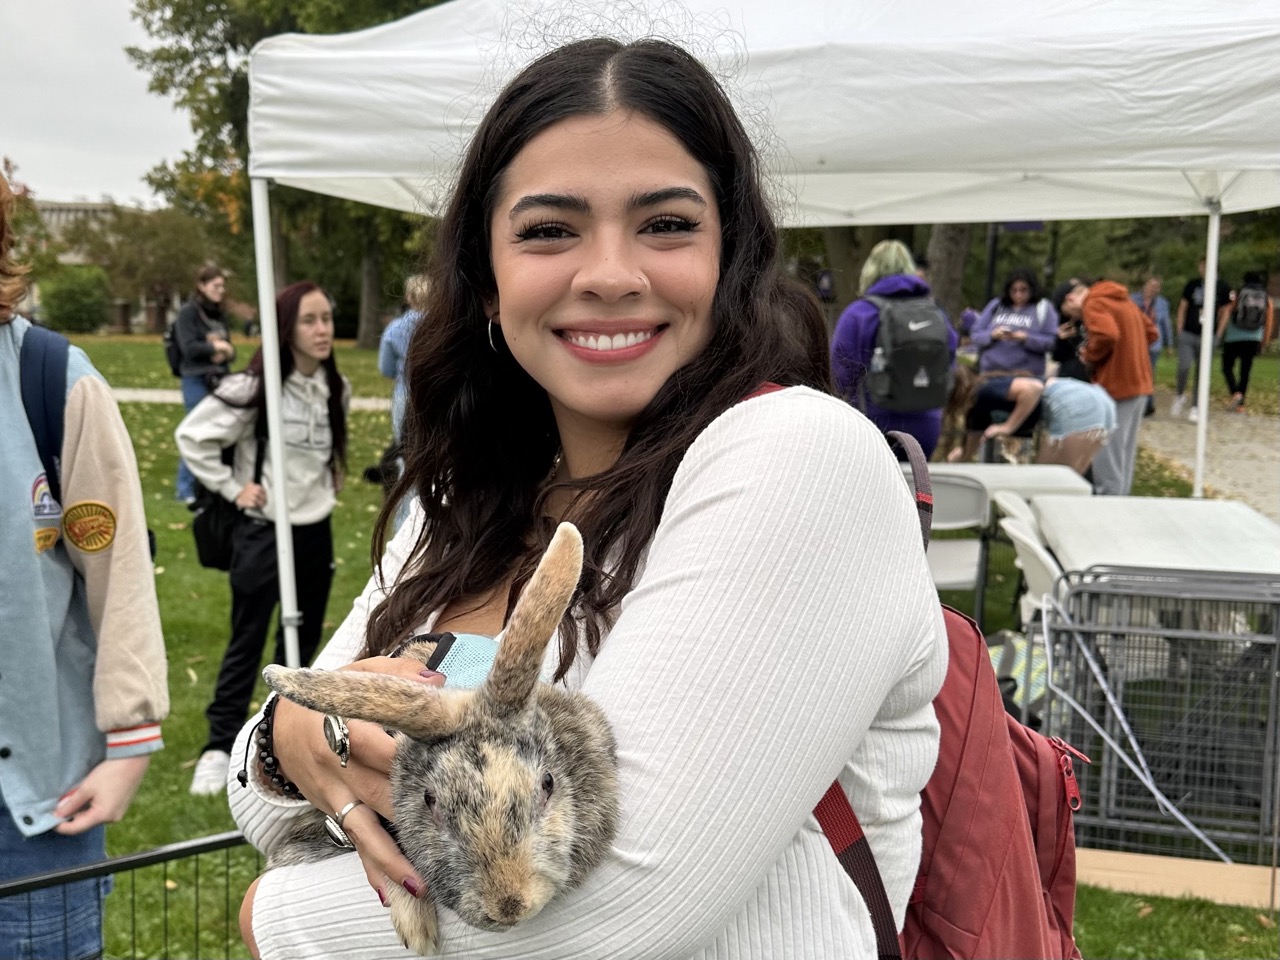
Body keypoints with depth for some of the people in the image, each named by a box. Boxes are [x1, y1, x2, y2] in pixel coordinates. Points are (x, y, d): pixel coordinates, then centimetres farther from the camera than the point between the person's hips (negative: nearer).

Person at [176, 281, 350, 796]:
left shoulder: (336, 388, 3)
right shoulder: (254, 388, -16)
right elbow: (192, 435, -12)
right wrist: (231, 487, -12)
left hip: (316, 531, 6)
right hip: (264, 531, -5)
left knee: (304, 639, 15)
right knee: (246, 643, 2)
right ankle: (220, 747, 13)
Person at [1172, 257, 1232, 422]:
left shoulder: (1222, 287, 0)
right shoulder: (1192, 284, 3)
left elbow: (1225, 310, 8)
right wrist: (1179, 330, 4)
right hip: (1187, 334, 0)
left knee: (1202, 373, 4)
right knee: (1184, 367, -12)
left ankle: (1195, 407, 13)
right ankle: (1180, 396, 14)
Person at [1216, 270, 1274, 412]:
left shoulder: (1236, 296, 0)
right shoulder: (1268, 301, 5)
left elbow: (1225, 317, -7)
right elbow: (1269, 325, 7)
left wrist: (1218, 336, -6)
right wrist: (1263, 344, 16)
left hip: (1233, 339, -2)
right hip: (1253, 340, 2)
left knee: (1227, 367, 11)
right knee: (1245, 371, 11)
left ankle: (1235, 393, -12)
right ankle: (1240, 404, 11)